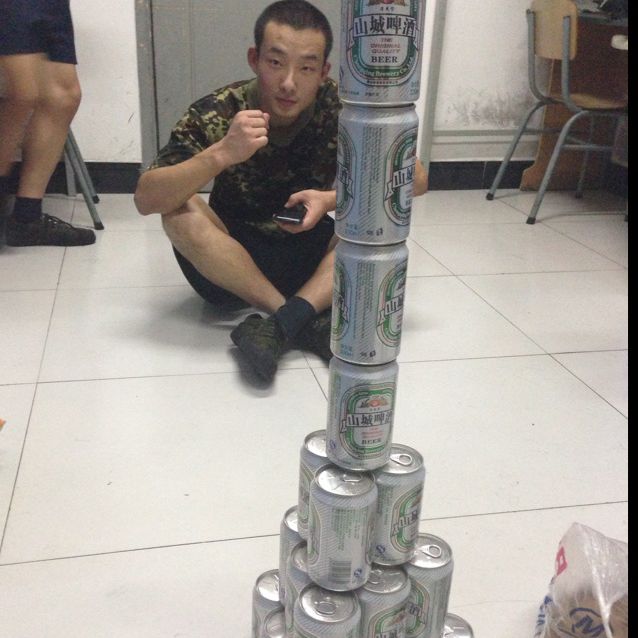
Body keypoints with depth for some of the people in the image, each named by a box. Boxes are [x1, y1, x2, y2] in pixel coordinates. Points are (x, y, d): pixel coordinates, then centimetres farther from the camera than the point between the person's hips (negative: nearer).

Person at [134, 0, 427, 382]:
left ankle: (281, 323, -33)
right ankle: (308, 324, -30)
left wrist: (333, 199, -31)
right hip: (230, 265, -1)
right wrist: (221, 154, -43)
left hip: (312, 259, 1)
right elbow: (146, 199, -27)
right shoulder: (217, 114, -18)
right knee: (180, 212, -29)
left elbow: (415, 178, -16)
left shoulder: (339, 109, -14)